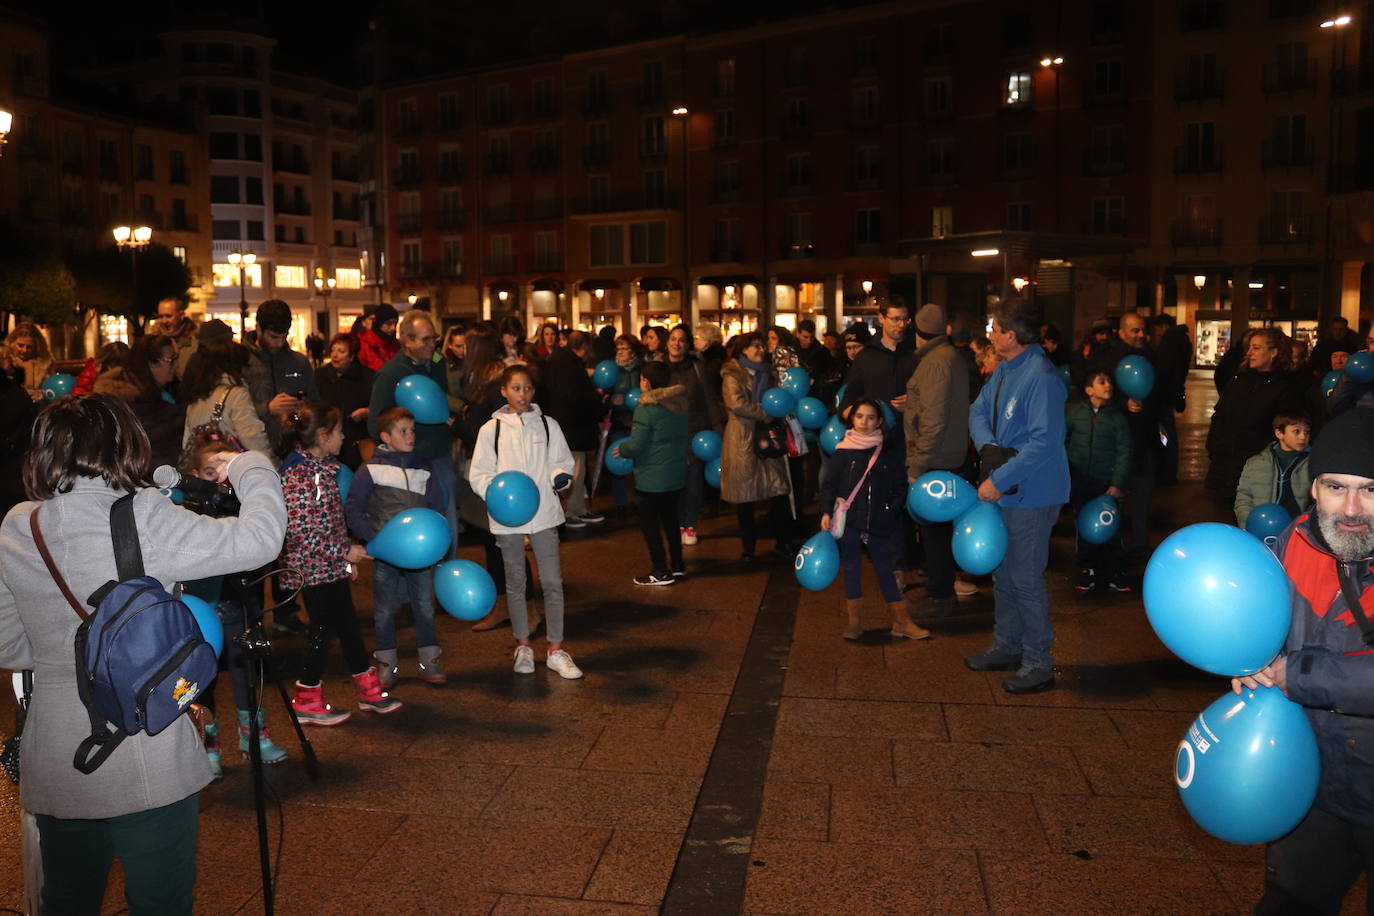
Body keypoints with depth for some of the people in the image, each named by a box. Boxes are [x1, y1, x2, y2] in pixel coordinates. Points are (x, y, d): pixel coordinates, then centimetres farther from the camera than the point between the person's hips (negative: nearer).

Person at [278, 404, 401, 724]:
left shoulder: (323, 468, 9)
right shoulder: (297, 475, -20)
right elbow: (298, 530, -24)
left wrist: (346, 556, 19)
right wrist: (344, 552, -20)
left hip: (332, 567, 9)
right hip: (314, 570, -9)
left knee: (349, 626, 16)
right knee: (323, 631, 2)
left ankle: (369, 691, 28)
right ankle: (307, 703, 17)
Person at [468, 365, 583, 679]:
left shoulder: (547, 425, 2)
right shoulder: (491, 429, -2)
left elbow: (562, 460, 9)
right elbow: (479, 473, 0)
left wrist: (561, 475, -12)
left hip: (543, 512, 1)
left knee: (553, 581, 0)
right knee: (515, 582, 12)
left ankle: (556, 650, 11)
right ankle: (523, 645, 27)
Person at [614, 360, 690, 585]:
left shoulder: (646, 408, -18)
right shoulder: (679, 404, 5)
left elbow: (635, 446, -19)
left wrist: (621, 449, 0)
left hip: (652, 477, -8)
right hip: (676, 473, 8)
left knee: (649, 522, 4)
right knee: (670, 518, 19)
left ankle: (661, 572, 8)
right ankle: (677, 565, 27)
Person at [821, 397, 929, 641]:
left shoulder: (889, 452, 4)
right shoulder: (843, 451, -1)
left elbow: (900, 486, 8)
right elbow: (828, 484, -1)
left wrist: (892, 509, -6)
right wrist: (826, 513, -12)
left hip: (878, 523, 1)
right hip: (849, 520, -1)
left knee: (886, 570, 7)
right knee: (852, 569, 7)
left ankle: (902, 622, 13)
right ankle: (852, 622, 16)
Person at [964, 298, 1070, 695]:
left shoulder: (1041, 378, -22)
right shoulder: (1005, 369, 7)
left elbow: (1045, 442, -28)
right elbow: (978, 411, 10)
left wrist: (999, 480, -24)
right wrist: (988, 448, -10)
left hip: (1032, 495, -9)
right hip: (1004, 491, 9)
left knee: (1025, 579, 0)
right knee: (1003, 573, 18)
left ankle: (1038, 664, 14)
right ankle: (1007, 647, 34)